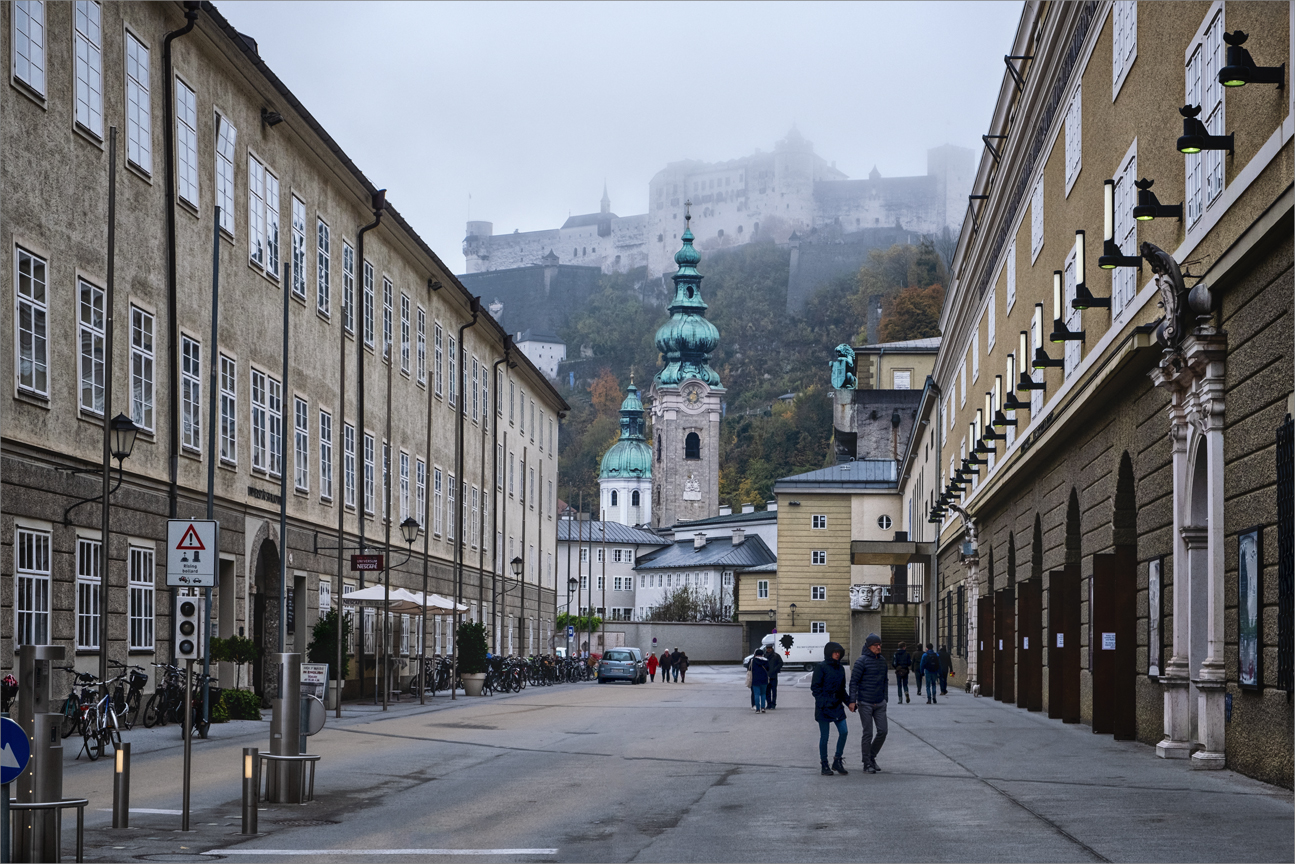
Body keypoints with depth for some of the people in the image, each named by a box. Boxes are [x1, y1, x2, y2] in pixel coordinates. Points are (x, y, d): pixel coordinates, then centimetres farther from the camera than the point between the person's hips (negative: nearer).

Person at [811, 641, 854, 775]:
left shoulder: (840, 668, 12)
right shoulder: (821, 667, -7)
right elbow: (815, 687, -10)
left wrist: (849, 702, 7)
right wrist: (823, 702, -18)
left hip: (837, 706, 6)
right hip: (824, 708, -6)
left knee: (844, 731, -4)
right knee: (824, 736, 0)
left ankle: (837, 761, 10)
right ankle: (824, 766, 9)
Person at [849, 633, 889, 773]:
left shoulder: (882, 660, 9)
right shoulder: (862, 661, -11)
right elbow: (853, 681, -11)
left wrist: (885, 699, 16)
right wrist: (853, 701, -17)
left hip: (879, 703, 6)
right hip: (865, 703, -6)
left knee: (883, 731, 0)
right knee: (868, 733, -1)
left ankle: (872, 756, 20)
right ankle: (867, 764, 8)